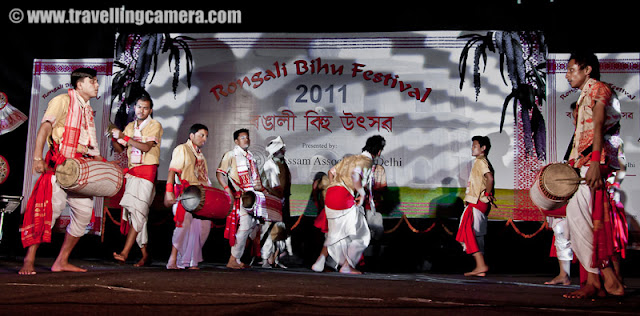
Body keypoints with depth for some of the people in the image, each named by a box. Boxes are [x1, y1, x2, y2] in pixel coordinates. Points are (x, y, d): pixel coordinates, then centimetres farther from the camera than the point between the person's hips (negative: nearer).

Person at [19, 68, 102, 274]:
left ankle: (61, 261, 11)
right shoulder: (64, 101, -3)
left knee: (85, 211, 3)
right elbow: (45, 127, -15)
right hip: (59, 166, -8)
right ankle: (28, 261, -7)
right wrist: (38, 157, -27)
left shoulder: (88, 111, 19)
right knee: (50, 209, -14)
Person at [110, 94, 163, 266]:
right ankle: (145, 254, 10)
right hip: (131, 171, 6)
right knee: (132, 212, 3)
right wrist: (114, 138, -4)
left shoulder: (154, 125, 1)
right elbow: (119, 149, 15)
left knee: (138, 210, -16)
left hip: (147, 170, -6)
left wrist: (124, 137, -14)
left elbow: (146, 147, -13)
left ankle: (125, 252, -23)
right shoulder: (130, 126, 19)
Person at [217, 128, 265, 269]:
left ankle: (237, 259, 12)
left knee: (252, 226, 6)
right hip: (240, 196, -8)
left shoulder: (250, 156, 22)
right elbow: (220, 173, -9)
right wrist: (227, 189, -20)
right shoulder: (231, 155, 0)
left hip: (253, 196, 8)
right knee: (244, 226, -16)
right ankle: (233, 260, -10)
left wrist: (262, 188, 18)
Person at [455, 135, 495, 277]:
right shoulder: (481, 162, 20)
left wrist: (487, 194, -15)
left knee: (469, 233, -14)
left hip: (476, 204, -10)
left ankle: (481, 265, -17)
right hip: (480, 205, 10)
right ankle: (480, 267, 13)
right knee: (477, 236, 11)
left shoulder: (481, 161, -10)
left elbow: (490, 178, -26)